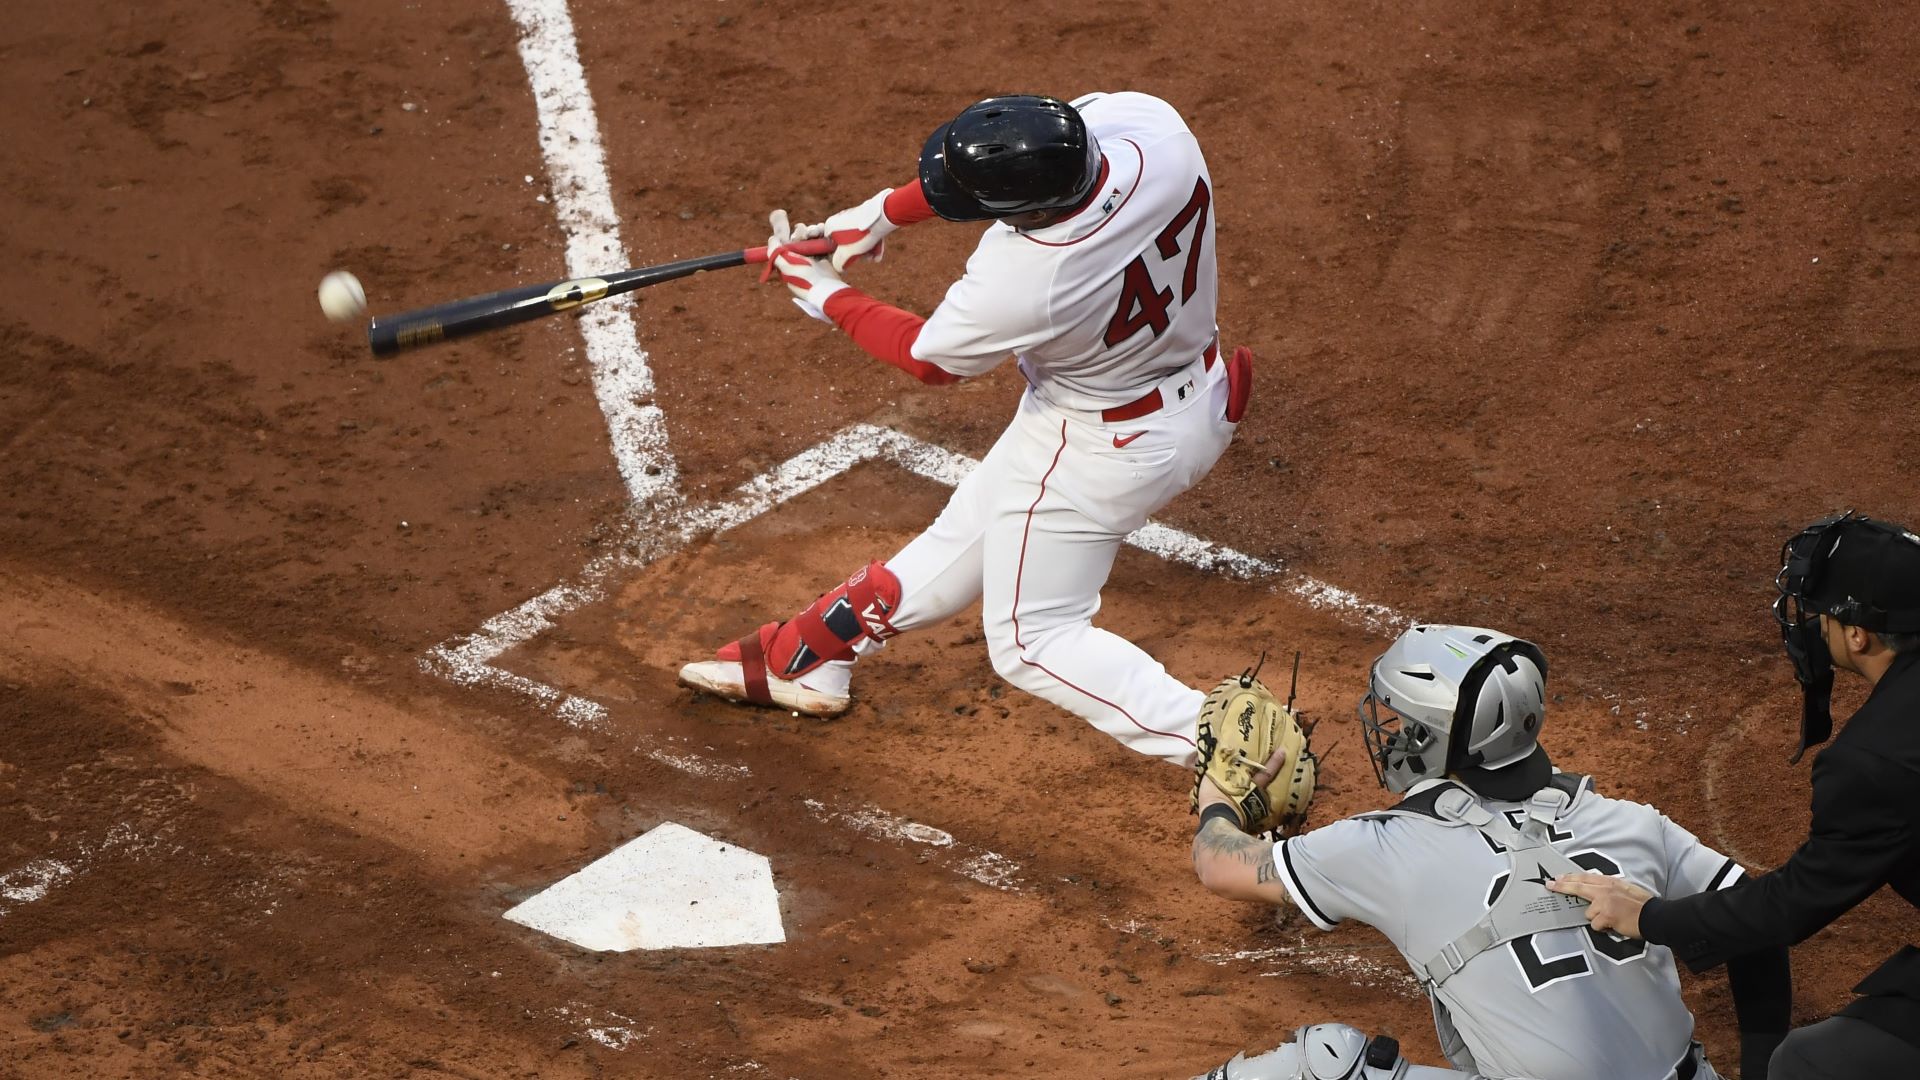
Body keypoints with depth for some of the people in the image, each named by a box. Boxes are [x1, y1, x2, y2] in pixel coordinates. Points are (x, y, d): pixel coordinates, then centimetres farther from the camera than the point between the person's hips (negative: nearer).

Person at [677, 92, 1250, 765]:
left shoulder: (1020, 284, -38)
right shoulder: (1150, 122, -25)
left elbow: (930, 360, -13)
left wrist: (823, 293, 2)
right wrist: (885, 212, -1)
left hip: (1099, 451, -8)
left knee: (1031, 640, 12)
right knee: (966, 537, 22)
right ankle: (799, 657, 40)